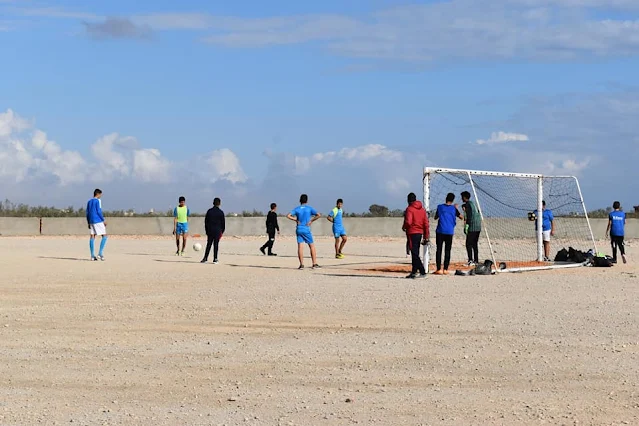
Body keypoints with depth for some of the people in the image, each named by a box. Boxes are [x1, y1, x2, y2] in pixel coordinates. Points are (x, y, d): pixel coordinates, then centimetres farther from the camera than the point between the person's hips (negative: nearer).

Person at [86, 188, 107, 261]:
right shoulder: (98, 201, -7)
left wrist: (88, 223, 20)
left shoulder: (89, 202, 15)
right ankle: (100, 253, -12)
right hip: (98, 221, -7)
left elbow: (87, 213, 15)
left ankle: (92, 255, 0)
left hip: (91, 221, 7)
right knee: (104, 236, -2)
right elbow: (99, 211, -14)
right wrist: (103, 220, -8)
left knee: (92, 237, 5)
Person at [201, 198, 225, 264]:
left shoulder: (209, 211, 2)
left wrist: (206, 231, 11)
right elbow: (223, 223, -1)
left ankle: (205, 258, 5)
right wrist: (222, 231, 9)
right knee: (216, 245, 1)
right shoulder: (221, 212, -5)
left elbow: (206, 221, 5)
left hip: (210, 231, 2)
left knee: (208, 244, 7)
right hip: (217, 231, -2)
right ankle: (215, 259, 1)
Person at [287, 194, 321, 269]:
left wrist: (296, 220, 4)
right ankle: (315, 264, 2)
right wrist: (311, 220, -1)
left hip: (299, 229, 2)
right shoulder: (309, 208, 0)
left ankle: (301, 264, -5)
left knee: (300, 247, 0)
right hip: (306, 229, -2)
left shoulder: (297, 209, 5)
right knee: (312, 246, 5)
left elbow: (288, 216, -4)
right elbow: (318, 215, -10)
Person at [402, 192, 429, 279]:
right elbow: (426, 223, 10)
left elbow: (408, 222, -22)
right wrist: (426, 237, 14)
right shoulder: (422, 209, 11)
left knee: (414, 253, -8)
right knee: (415, 253, 16)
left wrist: (404, 227, 0)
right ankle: (414, 272, 21)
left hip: (412, 233, -8)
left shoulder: (409, 209, -10)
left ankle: (422, 272, -17)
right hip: (420, 233, 8)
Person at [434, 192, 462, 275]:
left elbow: (435, 218, 14)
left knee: (439, 250, 2)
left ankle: (439, 269, -3)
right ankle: (445, 269, 3)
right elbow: (461, 217, 16)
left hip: (440, 231, 0)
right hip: (449, 232, 0)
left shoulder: (440, 207, 1)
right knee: (447, 251, 6)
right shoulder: (453, 208, 1)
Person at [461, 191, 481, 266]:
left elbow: (469, 216, -18)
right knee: (475, 244, 14)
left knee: (468, 244, -7)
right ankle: (476, 261, 15)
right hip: (478, 227, 9)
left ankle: (471, 260, -15)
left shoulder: (466, 205, -10)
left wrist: (466, 226, -19)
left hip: (472, 228, -9)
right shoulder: (474, 203, 18)